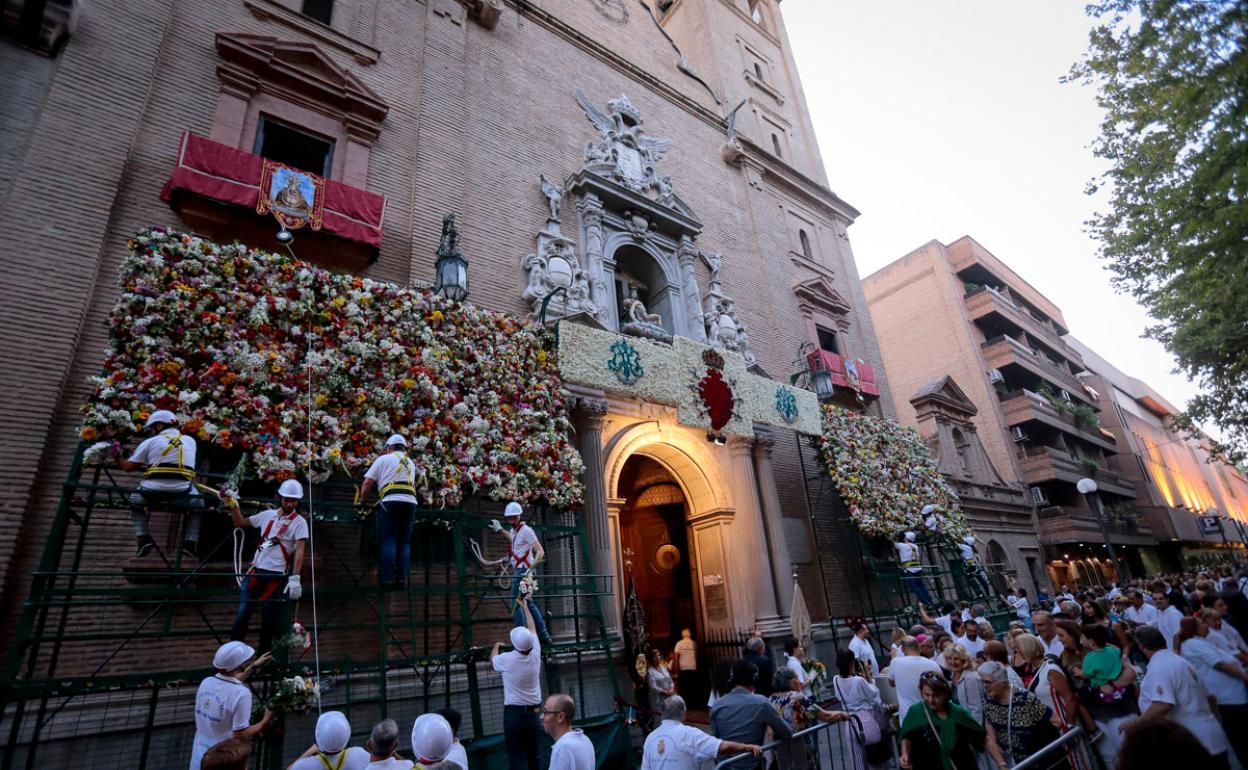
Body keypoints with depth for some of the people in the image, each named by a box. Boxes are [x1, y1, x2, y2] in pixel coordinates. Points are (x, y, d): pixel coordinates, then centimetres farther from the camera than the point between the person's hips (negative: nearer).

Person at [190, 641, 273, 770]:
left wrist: (254, 666, 24)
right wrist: (265, 721, -6)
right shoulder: (241, 693, -27)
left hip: (199, 759, 7)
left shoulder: (206, 682, -5)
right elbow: (241, 735, -21)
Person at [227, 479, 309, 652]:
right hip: (255, 571, 3)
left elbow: (299, 550, -14)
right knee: (242, 613, -2)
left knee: (268, 619, 5)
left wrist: (295, 578, -24)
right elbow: (240, 523, 20)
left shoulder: (299, 522, -6)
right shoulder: (268, 515, 8)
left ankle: (263, 655, 21)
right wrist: (233, 504, 7)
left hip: (276, 576, -3)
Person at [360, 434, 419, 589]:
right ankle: (401, 579, 4)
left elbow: (367, 483, 6)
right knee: (404, 542, 8)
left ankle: (388, 579, -5)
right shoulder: (410, 463, 25)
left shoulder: (383, 459, 10)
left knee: (388, 541, -2)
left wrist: (362, 500, 19)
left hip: (390, 502, -4)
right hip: (410, 502, 4)